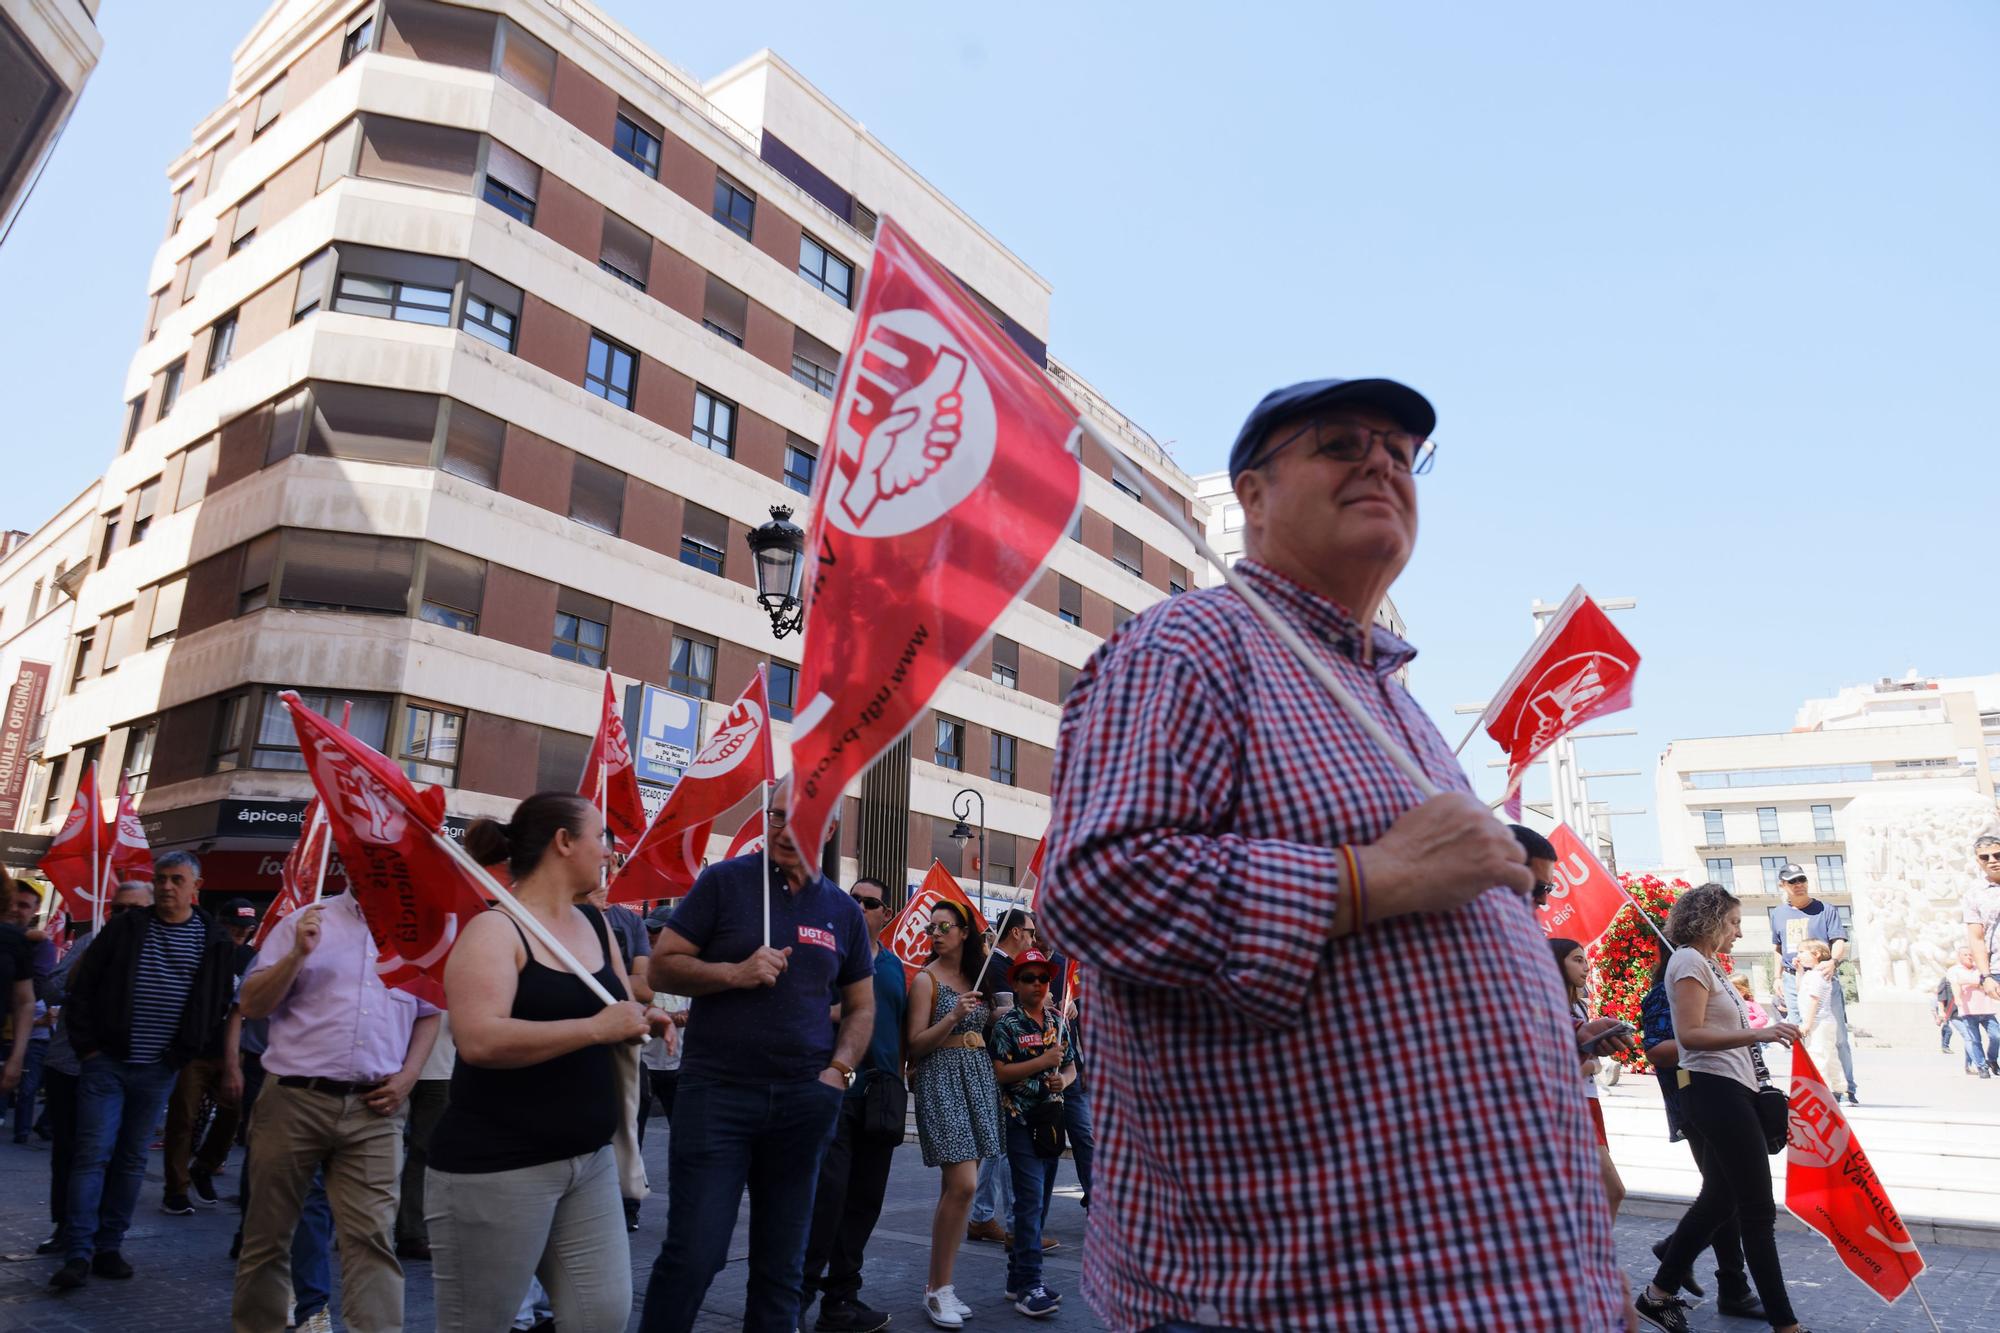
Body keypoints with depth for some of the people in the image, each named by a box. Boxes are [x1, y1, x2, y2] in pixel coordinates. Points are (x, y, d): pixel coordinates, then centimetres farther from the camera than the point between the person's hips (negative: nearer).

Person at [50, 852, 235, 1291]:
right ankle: (78, 1255, 1)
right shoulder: (124, 928, -1)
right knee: (93, 1154, -4)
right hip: (106, 1062, -1)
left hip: (158, 1071, 1)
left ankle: (108, 1248, 19)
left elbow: (217, 1004, 6)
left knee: (132, 1160, 10)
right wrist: (87, 1045, -4)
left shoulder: (213, 941, 0)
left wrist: (186, 1053, 2)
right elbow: (83, 988, 2)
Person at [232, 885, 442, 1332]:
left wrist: (409, 1075, 1)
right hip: (293, 1099, 0)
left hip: (374, 1109, 1)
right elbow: (250, 1005, 2)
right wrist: (297, 955, -13)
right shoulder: (307, 922, 3)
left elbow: (430, 1011, 15)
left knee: (372, 1236, -6)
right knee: (268, 1231, 11)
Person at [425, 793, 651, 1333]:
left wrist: (640, 1020, -2)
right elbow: (479, 1041, -28)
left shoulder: (595, 923, 8)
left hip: (590, 1160, 7)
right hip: (496, 1166, -7)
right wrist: (596, 1027, -25)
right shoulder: (494, 929, -14)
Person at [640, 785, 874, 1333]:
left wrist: (838, 1071, 0)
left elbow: (861, 1007, 16)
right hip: (716, 1094, -3)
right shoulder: (724, 881, -2)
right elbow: (661, 968, -3)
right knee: (692, 1255, -3)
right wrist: (736, 973, -18)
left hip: (804, 1102, 3)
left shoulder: (843, 911, 8)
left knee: (781, 1262, 12)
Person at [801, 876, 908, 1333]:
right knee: (828, 1189, -12)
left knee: (864, 1200, 9)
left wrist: (897, 1084, 16)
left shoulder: (894, 966, 15)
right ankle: (800, 1292, -1)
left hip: (881, 1092, 6)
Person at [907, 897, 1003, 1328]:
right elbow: (915, 1044, -10)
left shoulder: (975, 977, 13)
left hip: (979, 1077, 6)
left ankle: (940, 1284, 16)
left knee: (955, 1185, 8)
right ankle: (937, 1289, -2)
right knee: (962, 1184, -14)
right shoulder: (926, 979, -5)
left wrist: (997, 1012, 7)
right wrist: (953, 1016, -21)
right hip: (941, 1078, -6)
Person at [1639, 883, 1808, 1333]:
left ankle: (1659, 1295, 23)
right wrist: (1756, 1034, -30)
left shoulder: (1707, 963, 17)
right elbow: (1690, 1035, -23)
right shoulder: (1690, 962, -13)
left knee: (1719, 1198, 15)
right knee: (1758, 1208, -6)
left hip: (1726, 1090, 11)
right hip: (1716, 1089, -11)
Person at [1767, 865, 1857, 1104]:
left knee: (1837, 1036, -2)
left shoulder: (1825, 910, 1)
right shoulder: (1777, 914, 13)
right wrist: (1778, 978, 13)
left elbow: (1839, 942, -9)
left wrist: (1833, 961, -29)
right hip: (1792, 980, 4)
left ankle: (1847, 1089, 7)